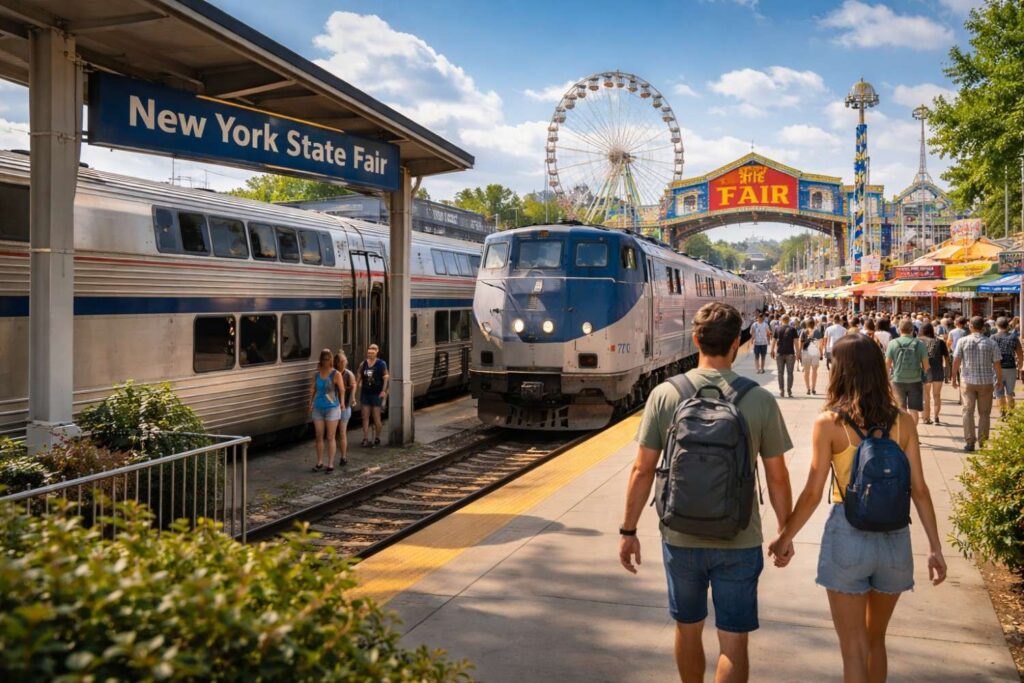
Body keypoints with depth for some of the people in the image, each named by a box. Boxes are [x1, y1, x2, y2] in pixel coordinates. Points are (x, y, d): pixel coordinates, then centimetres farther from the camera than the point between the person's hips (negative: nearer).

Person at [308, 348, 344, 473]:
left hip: (332, 408, -4)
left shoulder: (336, 374, -9)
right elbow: (312, 389, 12)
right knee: (319, 437, 9)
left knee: (330, 437, 1)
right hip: (318, 408, 4)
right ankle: (319, 462, 21)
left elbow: (342, 390, -4)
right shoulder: (316, 374, 4)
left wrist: (341, 403, 1)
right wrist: (311, 403, 8)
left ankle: (331, 464, 8)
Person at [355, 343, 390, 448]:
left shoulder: (381, 364, -5)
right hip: (365, 393, 4)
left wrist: (384, 391, -19)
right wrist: (355, 391, 2)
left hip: (376, 394, -4)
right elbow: (359, 378, 10)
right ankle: (365, 439, 8)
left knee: (376, 417, 2)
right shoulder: (363, 364, 7)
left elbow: (386, 378, -10)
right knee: (365, 417, 4)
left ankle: (377, 438, 15)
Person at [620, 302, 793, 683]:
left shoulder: (664, 395, -8)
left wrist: (628, 530, 4)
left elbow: (642, 471, -6)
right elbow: (777, 477, -2)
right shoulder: (760, 401, -9)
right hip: (739, 541, -1)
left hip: (680, 538, 1)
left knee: (688, 629, 21)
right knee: (733, 642, 9)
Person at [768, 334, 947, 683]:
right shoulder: (902, 422, -1)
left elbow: (812, 493, -8)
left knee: (854, 648, 10)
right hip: (895, 537, 4)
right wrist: (935, 547, 7)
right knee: (875, 639, 24)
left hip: (848, 536, -4)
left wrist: (784, 538, 4)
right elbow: (919, 490, -1)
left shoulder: (829, 423, -10)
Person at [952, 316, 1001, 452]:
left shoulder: (962, 341, -3)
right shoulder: (991, 343, -2)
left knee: (968, 411, 5)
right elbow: (997, 364, -1)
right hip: (986, 381, 0)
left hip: (968, 381, 0)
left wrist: (954, 378, 5)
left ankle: (969, 442, 1)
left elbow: (956, 361, -4)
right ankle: (983, 443, 9)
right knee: (984, 413, 9)